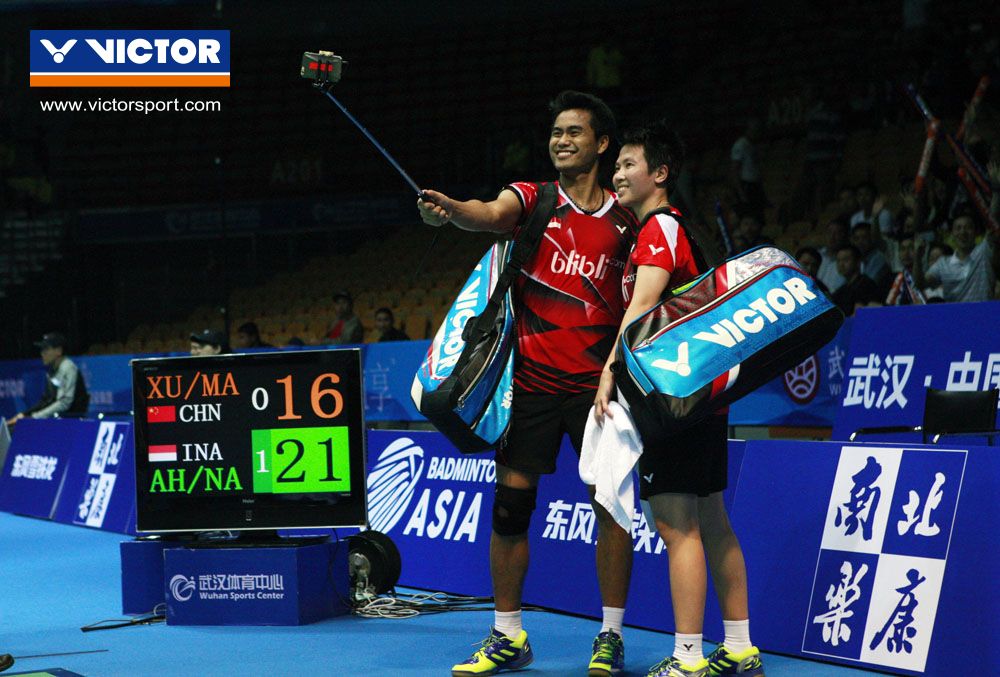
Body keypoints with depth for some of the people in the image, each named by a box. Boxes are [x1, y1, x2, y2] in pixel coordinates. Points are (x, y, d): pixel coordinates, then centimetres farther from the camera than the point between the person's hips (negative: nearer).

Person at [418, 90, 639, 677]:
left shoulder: (625, 220, 5)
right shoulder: (531, 199, 3)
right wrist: (451, 210, -42)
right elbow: (491, 214, -20)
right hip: (531, 381, 0)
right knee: (510, 503, 0)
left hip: (596, 384, 0)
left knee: (611, 504, -3)